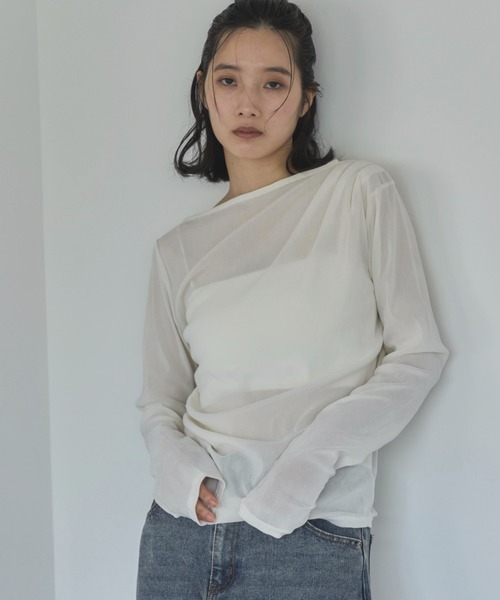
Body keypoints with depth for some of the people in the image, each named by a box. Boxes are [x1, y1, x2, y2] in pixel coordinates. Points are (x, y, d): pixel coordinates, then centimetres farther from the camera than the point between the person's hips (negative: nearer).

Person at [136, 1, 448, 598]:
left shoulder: (359, 193, -2)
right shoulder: (179, 249, 7)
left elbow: (418, 353, -3)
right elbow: (161, 397, 11)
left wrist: (312, 456, -14)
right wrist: (174, 460, -10)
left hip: (312, 537, -3)